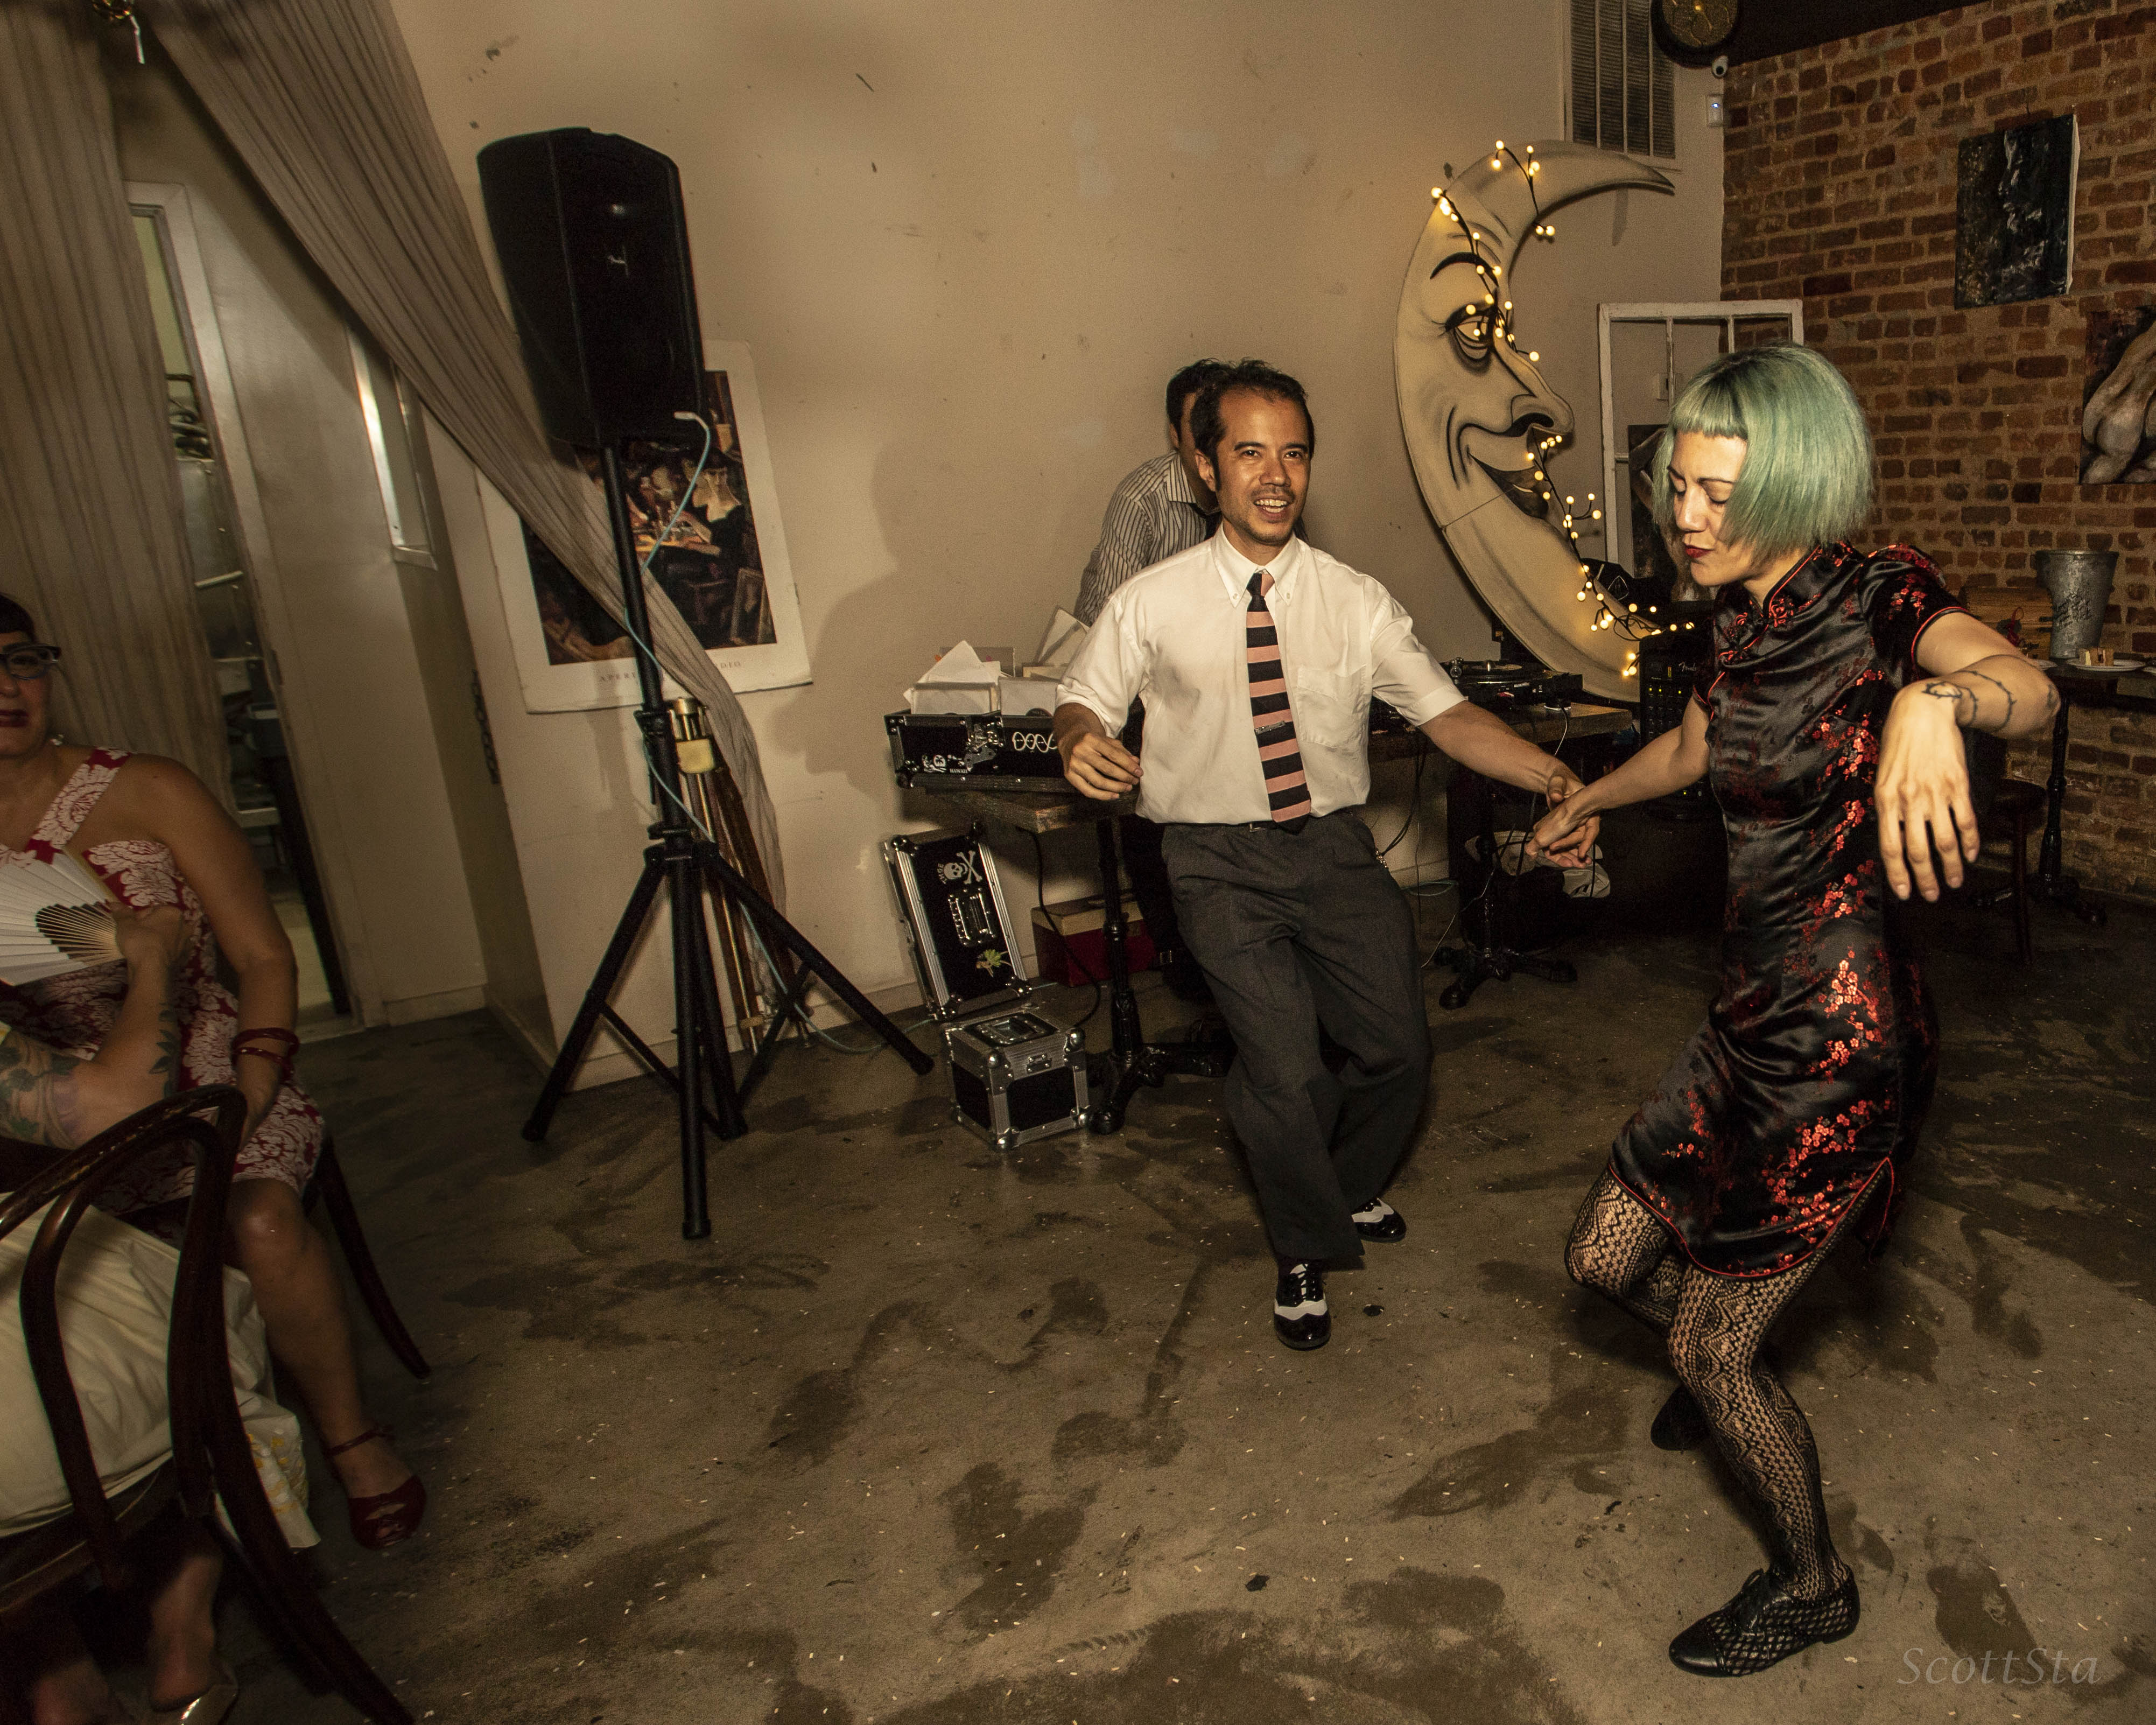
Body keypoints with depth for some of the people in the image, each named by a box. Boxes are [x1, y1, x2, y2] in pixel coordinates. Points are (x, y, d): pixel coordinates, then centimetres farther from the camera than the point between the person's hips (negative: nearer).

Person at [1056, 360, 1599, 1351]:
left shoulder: (1354, 601, 2)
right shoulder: (1154, 604, -2)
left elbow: (1444, 713, -5)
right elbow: (1085, 698, 6)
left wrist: (1552, 775, -20)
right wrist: (1082, 741, -19)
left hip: (1335, 848, 3)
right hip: (1222, 862, -3)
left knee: (1399, 1049, 1)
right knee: (1285, 1072, -14)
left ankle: (1354, 1187, 37)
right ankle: (1307, 1246, 18)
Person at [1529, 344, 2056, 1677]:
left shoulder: (1877, 604, -16)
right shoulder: (1745, 620, 6)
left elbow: (2029, 690, -37)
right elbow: (1695, 744, 26)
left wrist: (1930, 700, -59)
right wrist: (1585, 801, 43)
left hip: (1842, 1039, -7)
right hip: (1753, 1020, 7)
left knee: (1712, 1347, 4)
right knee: (1607, 1258, 17)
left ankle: (1814, 1584, 31)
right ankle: (1734, 1377, 48)